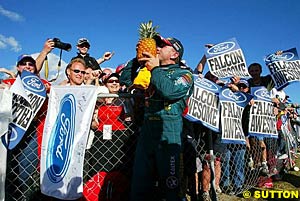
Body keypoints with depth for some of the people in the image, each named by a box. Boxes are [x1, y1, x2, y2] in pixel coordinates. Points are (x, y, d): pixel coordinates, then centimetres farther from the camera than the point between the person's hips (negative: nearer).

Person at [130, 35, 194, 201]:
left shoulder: (184, 74, 2)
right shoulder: (150, 71, 18)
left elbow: (170, 91, -19)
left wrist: (156, 69, -7)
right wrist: (138, 59, 11)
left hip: (168, 135, -5)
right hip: (146, 132, 5)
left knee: (170, 187, 4)